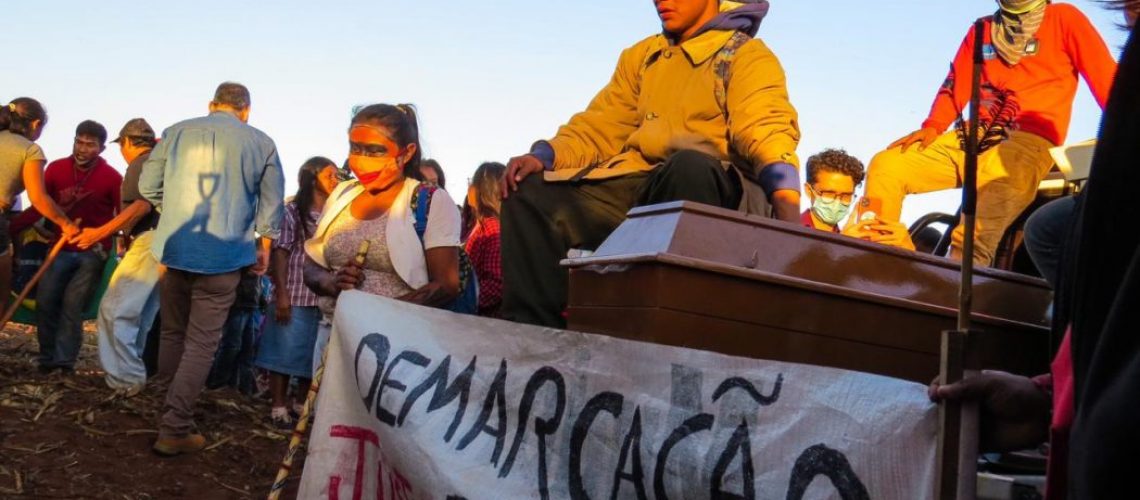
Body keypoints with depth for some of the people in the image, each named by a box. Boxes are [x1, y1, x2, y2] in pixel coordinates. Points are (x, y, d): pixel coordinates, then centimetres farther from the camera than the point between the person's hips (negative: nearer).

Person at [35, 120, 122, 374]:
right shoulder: (56, 169, 0)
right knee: (45, 302, -4)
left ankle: (64, 363, -4)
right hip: (60, 248, 3)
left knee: (72, 305, -9)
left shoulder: (112, 177, -8)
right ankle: (48, 359, 9)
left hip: (93, 252, -3)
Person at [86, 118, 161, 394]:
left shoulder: (140, 164, -3)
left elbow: (143, 205, -18)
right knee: (139, 316, 13)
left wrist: (100, 233, -20)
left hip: (151, 241, -9)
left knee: (115, 310, -8)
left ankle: (124, 379, -10)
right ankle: (129, 374, 17)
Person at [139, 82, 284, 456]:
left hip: (174, 249, 2)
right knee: (201, 344, 2)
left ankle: (168, 413, 28)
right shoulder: (261, 143, 1)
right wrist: (264, 245, 17)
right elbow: (271, 204, 4)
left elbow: (148, 187, 7)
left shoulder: (177, 132, 5)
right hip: (224, 256, -2)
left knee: (172, 334, 18)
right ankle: (174, 431, -1)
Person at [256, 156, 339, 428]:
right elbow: (280, 252, -4)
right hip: (294, 296, -4)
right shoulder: (292, 210, 1)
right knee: (284, 352, 1)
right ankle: (278, 407, 11)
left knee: (314, 355, 9)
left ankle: (301, 405, 22)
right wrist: (282, 293, -12)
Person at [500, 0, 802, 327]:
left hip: (713, 190, -5)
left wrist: (787, 200, -30)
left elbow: (767, 129, -12)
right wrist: (543, 156, -1)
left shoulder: (748, 55, 6)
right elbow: (599, 127, 19)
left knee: (691, 166, -38)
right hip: (635, 184, 5)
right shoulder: (641, 56, 24)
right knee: (530, 193, -12)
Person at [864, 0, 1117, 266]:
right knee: (885, 167, -14)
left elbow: (1106, 77, 2)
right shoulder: (982, 28, 23)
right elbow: (956, 85, 16)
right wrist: (932, 126, -3)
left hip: (1026, 142, -5)